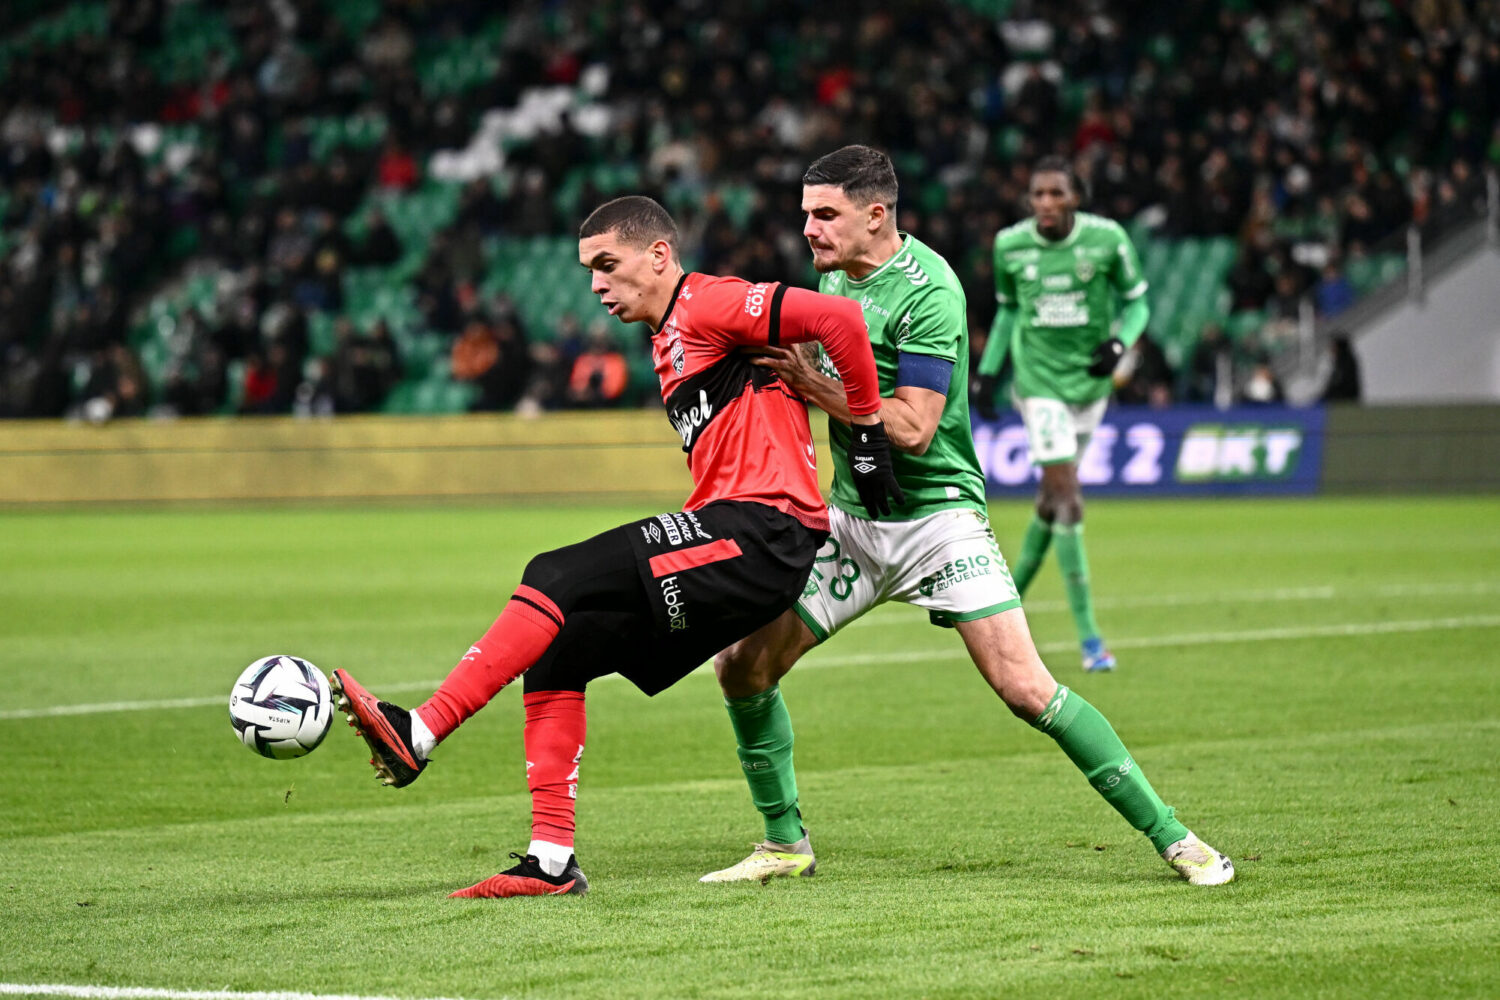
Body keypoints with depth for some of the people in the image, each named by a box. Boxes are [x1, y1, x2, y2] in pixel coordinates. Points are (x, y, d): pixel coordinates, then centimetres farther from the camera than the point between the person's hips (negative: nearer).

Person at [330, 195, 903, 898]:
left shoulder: (707, 305, -7)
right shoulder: (668, 338, 24)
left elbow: (839, 318, -17)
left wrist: (868, 431, -11)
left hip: (763, 533, -10)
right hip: (735, 538, 10)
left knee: (558, 581, -17)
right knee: (557, 648, 4)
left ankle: (417, 734, -18)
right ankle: (552, 861, 0)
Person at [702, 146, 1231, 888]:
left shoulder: (928, 290, -18)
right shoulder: (835, 275, 8)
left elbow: (912, 428, -23)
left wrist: (811, 383, -25)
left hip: (937, 514, -7)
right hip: (850, 517, 7)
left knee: (1025, 688, -16)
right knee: (741, 666, 0)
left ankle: (1170, 836, -7)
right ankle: (785, 844, 18)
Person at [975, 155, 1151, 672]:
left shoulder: (1107, 239, -8)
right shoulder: (1010, 245, -4)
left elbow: (1136, 301, 2)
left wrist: (1119, 342, -16)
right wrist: (989, 369, 7)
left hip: (1089, 379, 2)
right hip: (1039, 381, -2)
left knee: (1053, 497, 12)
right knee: (1067, 499, -13)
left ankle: (1010, 595, 37)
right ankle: (1088, 637, -14)